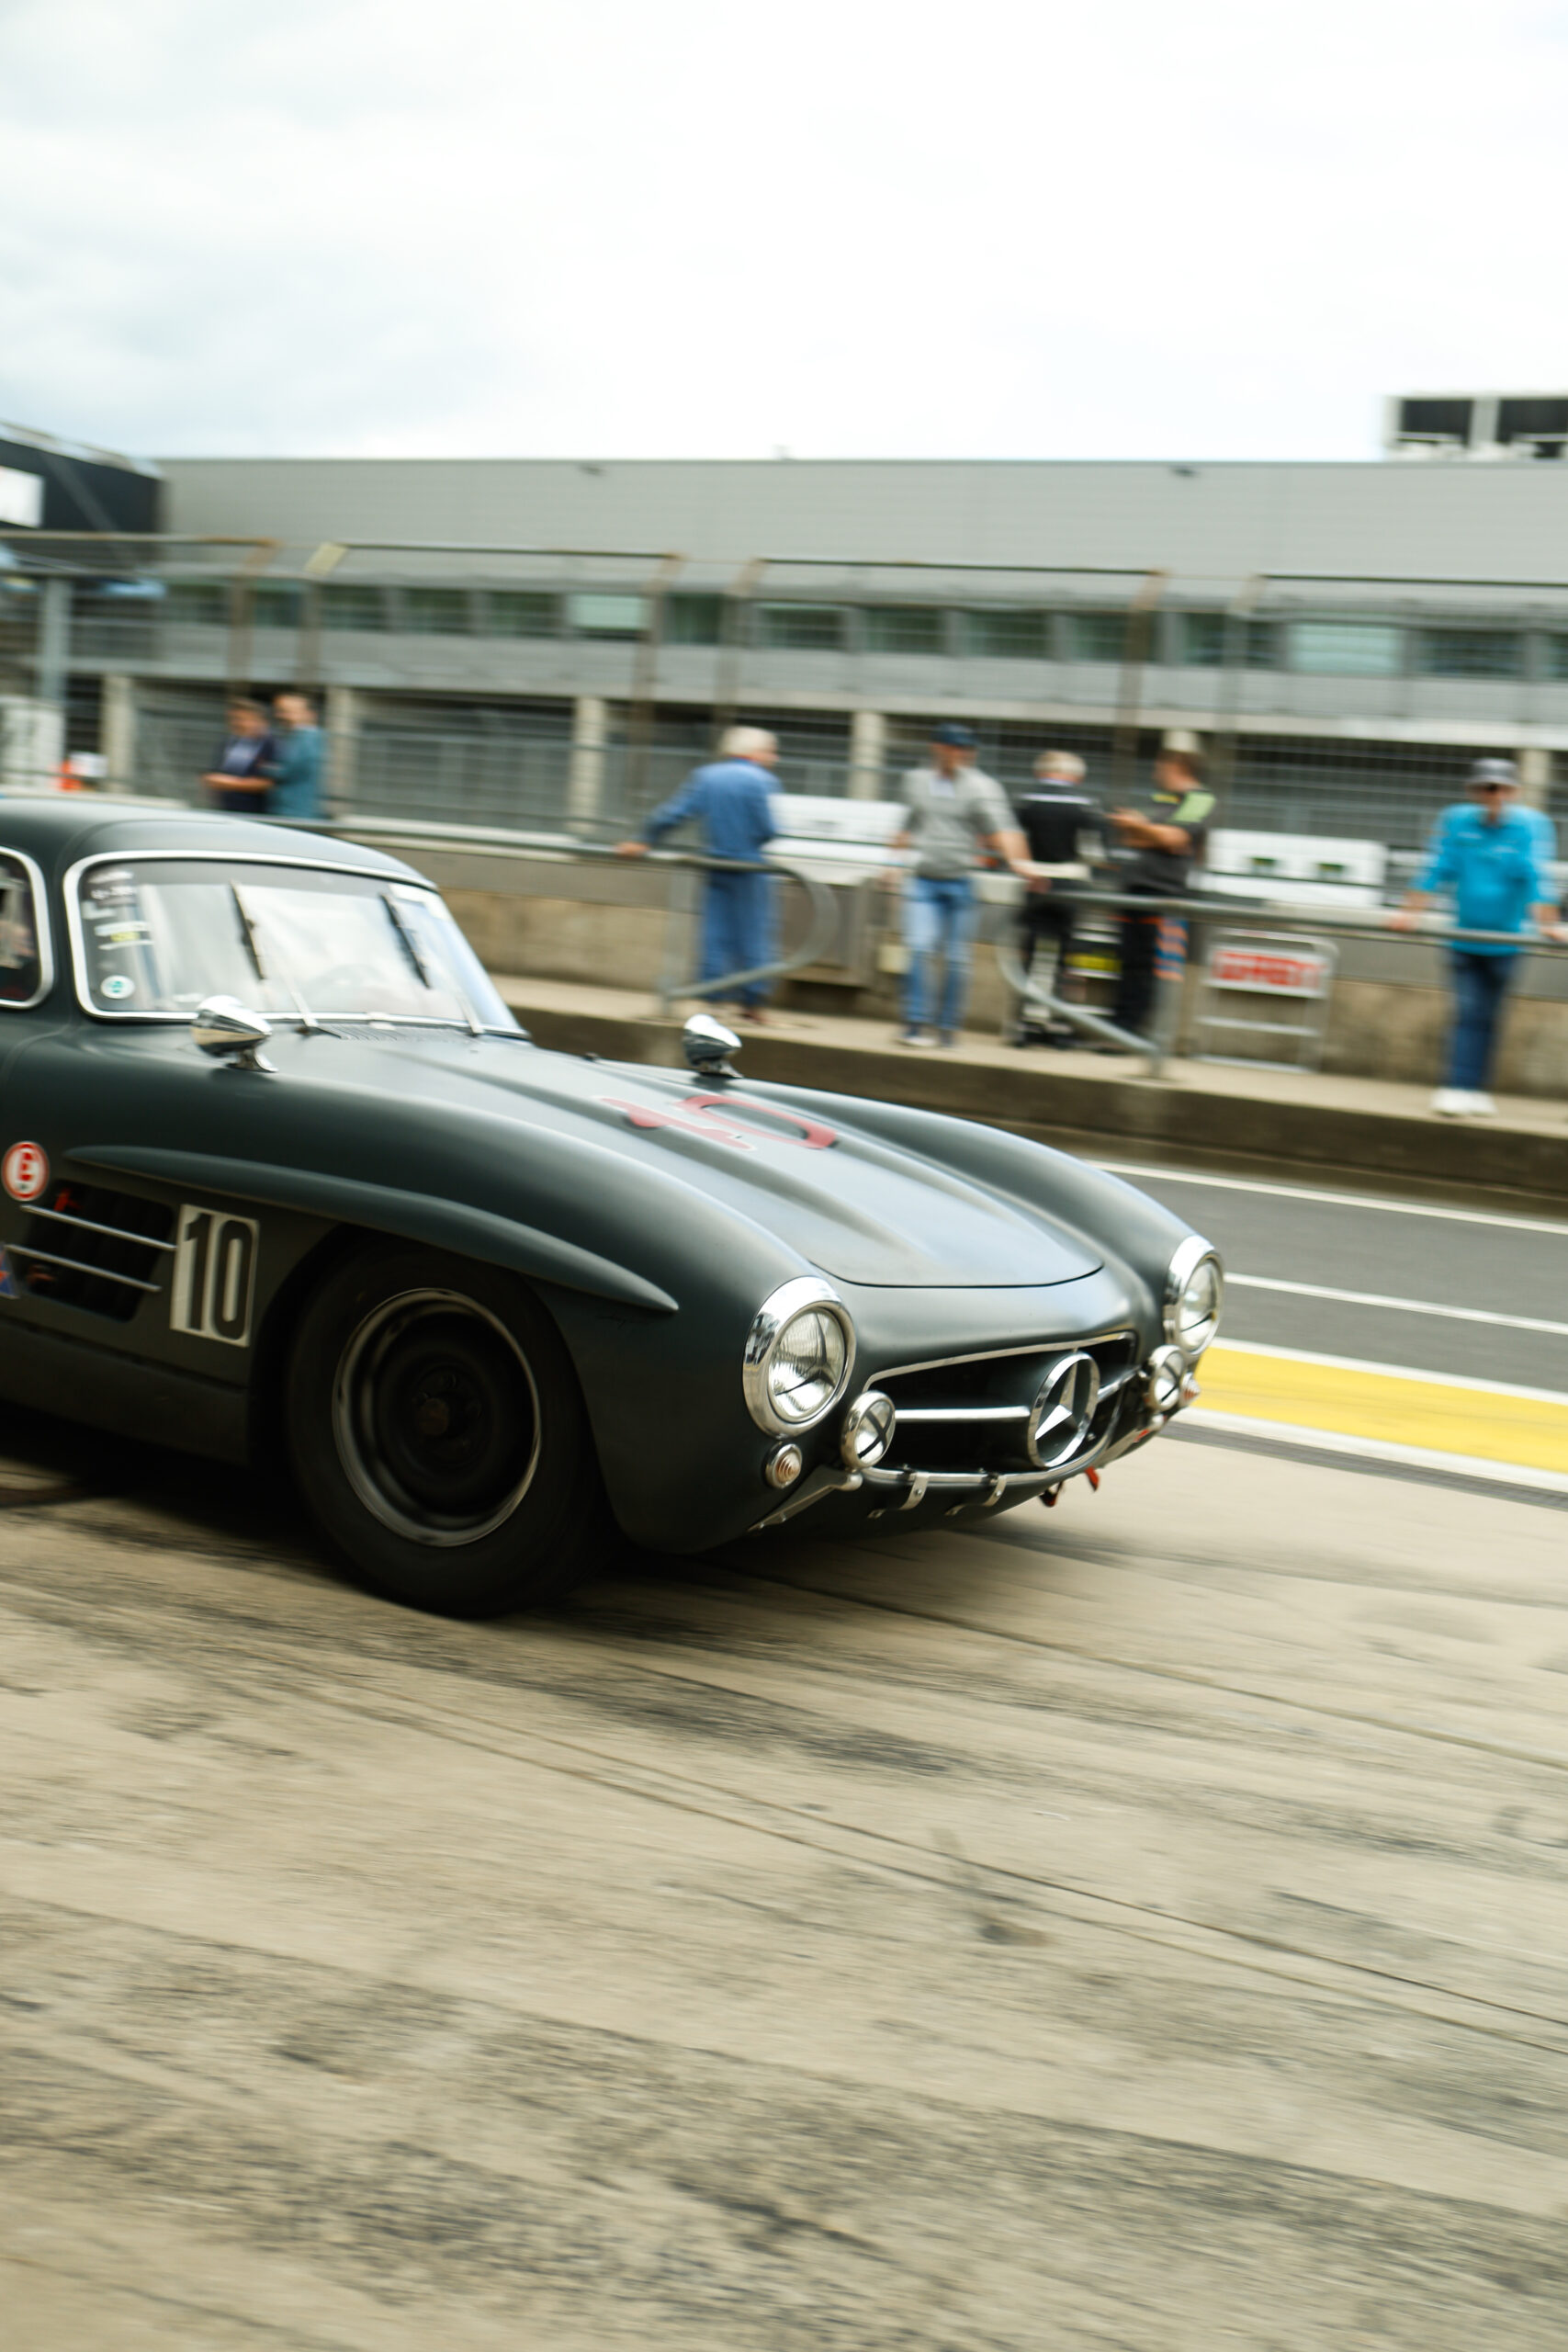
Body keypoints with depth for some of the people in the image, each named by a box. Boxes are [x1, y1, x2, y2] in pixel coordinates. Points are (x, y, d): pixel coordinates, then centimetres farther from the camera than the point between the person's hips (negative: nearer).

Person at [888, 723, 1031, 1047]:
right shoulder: (916, 781, 11)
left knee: (956, 959, 2)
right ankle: (916, 1023, -8)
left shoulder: (980, 786, 0)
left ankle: (948, 1026, 15)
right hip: (922, 882, 2)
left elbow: (1001, 828, -12)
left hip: (960, 883, -1)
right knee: (919, 948, -14)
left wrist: (1017, 860, -28)